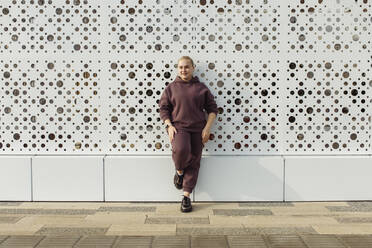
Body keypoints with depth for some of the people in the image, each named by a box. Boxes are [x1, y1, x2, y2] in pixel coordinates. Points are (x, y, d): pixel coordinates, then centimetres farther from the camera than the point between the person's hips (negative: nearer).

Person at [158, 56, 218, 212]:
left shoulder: (201, 88, 10)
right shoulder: (171, 88, 9)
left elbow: (212, 109, 10)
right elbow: (163, 108, 8)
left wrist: (207, 128, -2)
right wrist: (169, 125, -7)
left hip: (197, 129, 2)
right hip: (178, 127, -2)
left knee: (194, 162, 1)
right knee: (181, 149, -32)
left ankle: (186, 196, 13)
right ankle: (179, 171, 2)